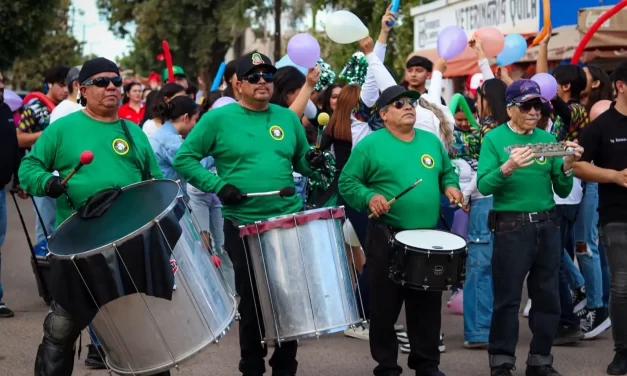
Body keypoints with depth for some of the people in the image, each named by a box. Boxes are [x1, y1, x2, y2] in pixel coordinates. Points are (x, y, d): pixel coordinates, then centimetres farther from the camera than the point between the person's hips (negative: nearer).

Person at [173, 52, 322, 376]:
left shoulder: (288, 118, 8)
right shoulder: (218, 119, -5)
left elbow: (301, 160, 19)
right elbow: (184, 159, -3)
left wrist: (312, 162, -4)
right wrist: (217, 185, -14)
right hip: (243, 227, -4)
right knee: (252, 301, 6)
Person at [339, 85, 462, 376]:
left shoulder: (431, 141, 11)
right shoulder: (370, 144, -5)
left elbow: (447, 172, 23)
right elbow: (347, 182, -4)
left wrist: (450, 186, 2)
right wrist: (369, 196, -20)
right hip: (387, 237, -4)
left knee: (428, 304, 11)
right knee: (385, 305, 2)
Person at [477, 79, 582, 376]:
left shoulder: (548, 138, 8)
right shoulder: (494, 138, -2)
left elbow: (562, 190, 7)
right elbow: (483, 186, -12)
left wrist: (567, 166, -11)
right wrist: (507, 167, -28)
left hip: (547, 224, 4)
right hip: (511, 226, -4)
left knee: (548, 296, 9)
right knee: (507, 297, 1)